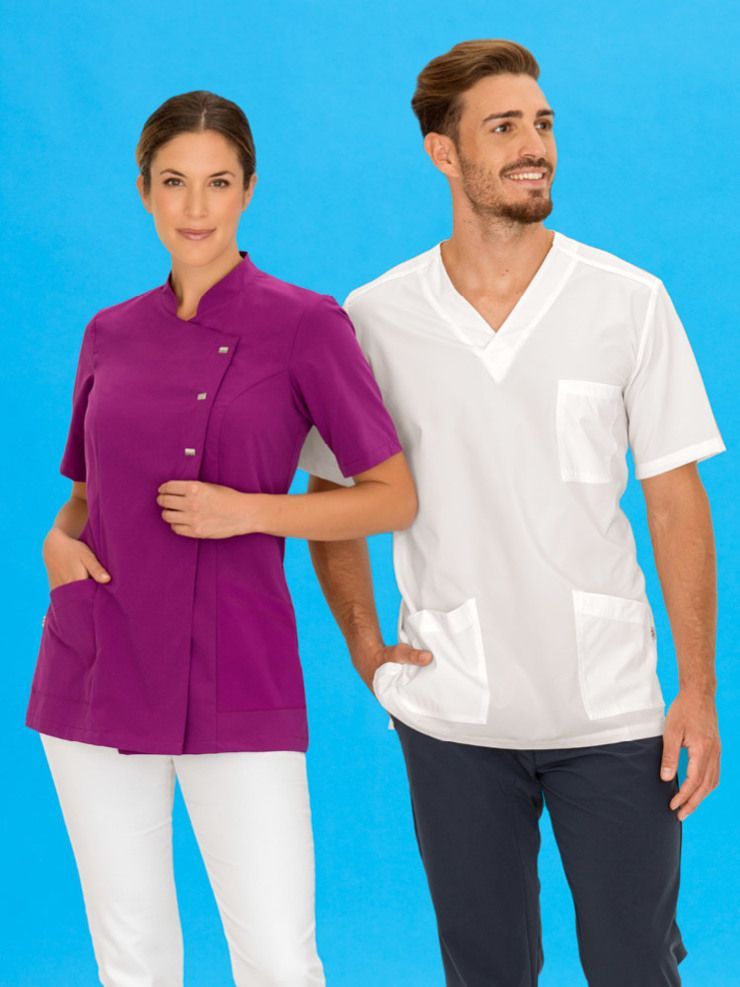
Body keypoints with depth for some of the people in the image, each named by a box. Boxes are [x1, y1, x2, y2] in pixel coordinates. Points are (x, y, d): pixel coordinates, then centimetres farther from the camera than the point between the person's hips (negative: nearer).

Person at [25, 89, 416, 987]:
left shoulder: (306, 325, -4)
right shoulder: (111, 335, 9)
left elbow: (393, 498, -2)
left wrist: (249, 511, -15)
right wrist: (58, 539, -1)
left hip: (237, 685, -4)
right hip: (97, 676, 4)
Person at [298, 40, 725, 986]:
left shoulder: (630, 302, -3)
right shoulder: (373, 319, -1)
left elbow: (675, 501, -1)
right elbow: (333, 495, 11)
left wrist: (699, 690, -4)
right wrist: (365, 647, 1)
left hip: (612, 709, 0)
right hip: (454, 718, 1)